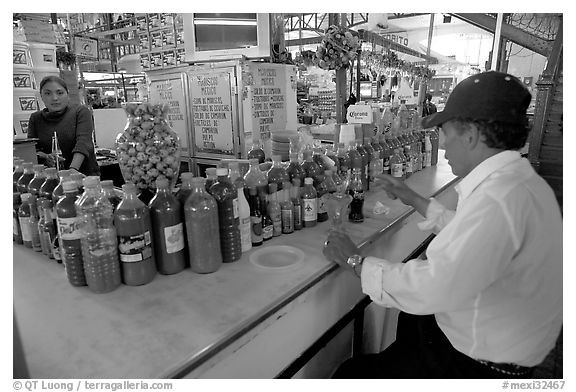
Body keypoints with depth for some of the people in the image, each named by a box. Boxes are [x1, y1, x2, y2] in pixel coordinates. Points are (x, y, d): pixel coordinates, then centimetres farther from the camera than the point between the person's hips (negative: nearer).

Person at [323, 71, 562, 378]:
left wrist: (355, 262, -21)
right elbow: (467, 234, 13)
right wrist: (414, 199, 15)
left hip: (482, 364, -9)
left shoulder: (496, 199, -32)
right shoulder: (522, 179, 1)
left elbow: (430, 288, -34)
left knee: (350, 375, -1)